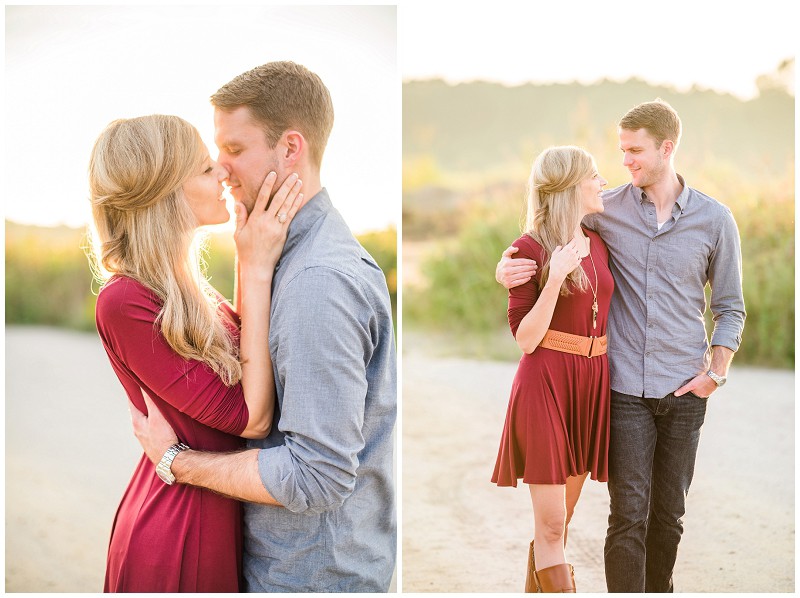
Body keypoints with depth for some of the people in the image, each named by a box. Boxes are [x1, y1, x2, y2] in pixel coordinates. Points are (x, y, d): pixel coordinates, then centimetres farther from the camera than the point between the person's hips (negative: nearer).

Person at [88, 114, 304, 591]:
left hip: (218, 515, 9)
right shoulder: (126, 304, -25)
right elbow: (252, 416, -24)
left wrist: (251, 260, 0)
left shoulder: (184, 284, 3)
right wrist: (256, 270, -22)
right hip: (179, 529, -9)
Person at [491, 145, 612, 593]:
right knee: (551, 527, -4)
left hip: (592, 384, 7)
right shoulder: (531, 247, -7)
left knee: (559, 525, 11)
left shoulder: (599, 244, 11)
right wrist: (555, 278, -20)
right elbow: (525, 339, -12)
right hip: (547, 384, -7)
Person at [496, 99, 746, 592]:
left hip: (684, 390, 1)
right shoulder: (606, 209, 0)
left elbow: (730, 307, 8)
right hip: (626, 388, -1)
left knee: (669, 514, 12)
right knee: (629, 515, -4)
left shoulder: (714, 219, 1)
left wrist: (716, 372, -2)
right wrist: (507, 266, -10)